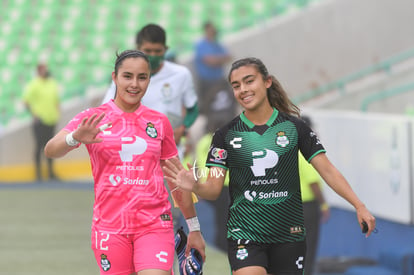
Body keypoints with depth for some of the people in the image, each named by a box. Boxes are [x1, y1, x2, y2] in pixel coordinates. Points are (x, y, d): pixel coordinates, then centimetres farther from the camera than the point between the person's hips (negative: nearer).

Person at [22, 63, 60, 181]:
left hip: (51, 121, 5)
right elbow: (26, 101, -8)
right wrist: (34, 115, -14)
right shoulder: (34, 85, -7)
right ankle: (38, 173, 3)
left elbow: (56, 100, 20)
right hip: (40, 121, -5)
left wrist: (57, 113, 8)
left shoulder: (52, 84, 10)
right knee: (39, 146, -3)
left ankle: (51, 172, 18)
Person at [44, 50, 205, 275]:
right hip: (109, 226, -1)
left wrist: (194, 228, 18)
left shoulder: (160, 122, 10)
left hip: (154, 224, 1)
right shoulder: (93, 119, 2)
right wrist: (75, 138, -35)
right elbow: (51, 150, -13)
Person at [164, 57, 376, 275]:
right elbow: (213, 189, -2)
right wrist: (195, 186, -25)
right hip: (245, 235, -1)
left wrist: (359, 206, -8)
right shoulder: (226, 134, 2)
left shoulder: (294, 126, 1)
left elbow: (327, 170, 1)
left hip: (289, 233, 1)